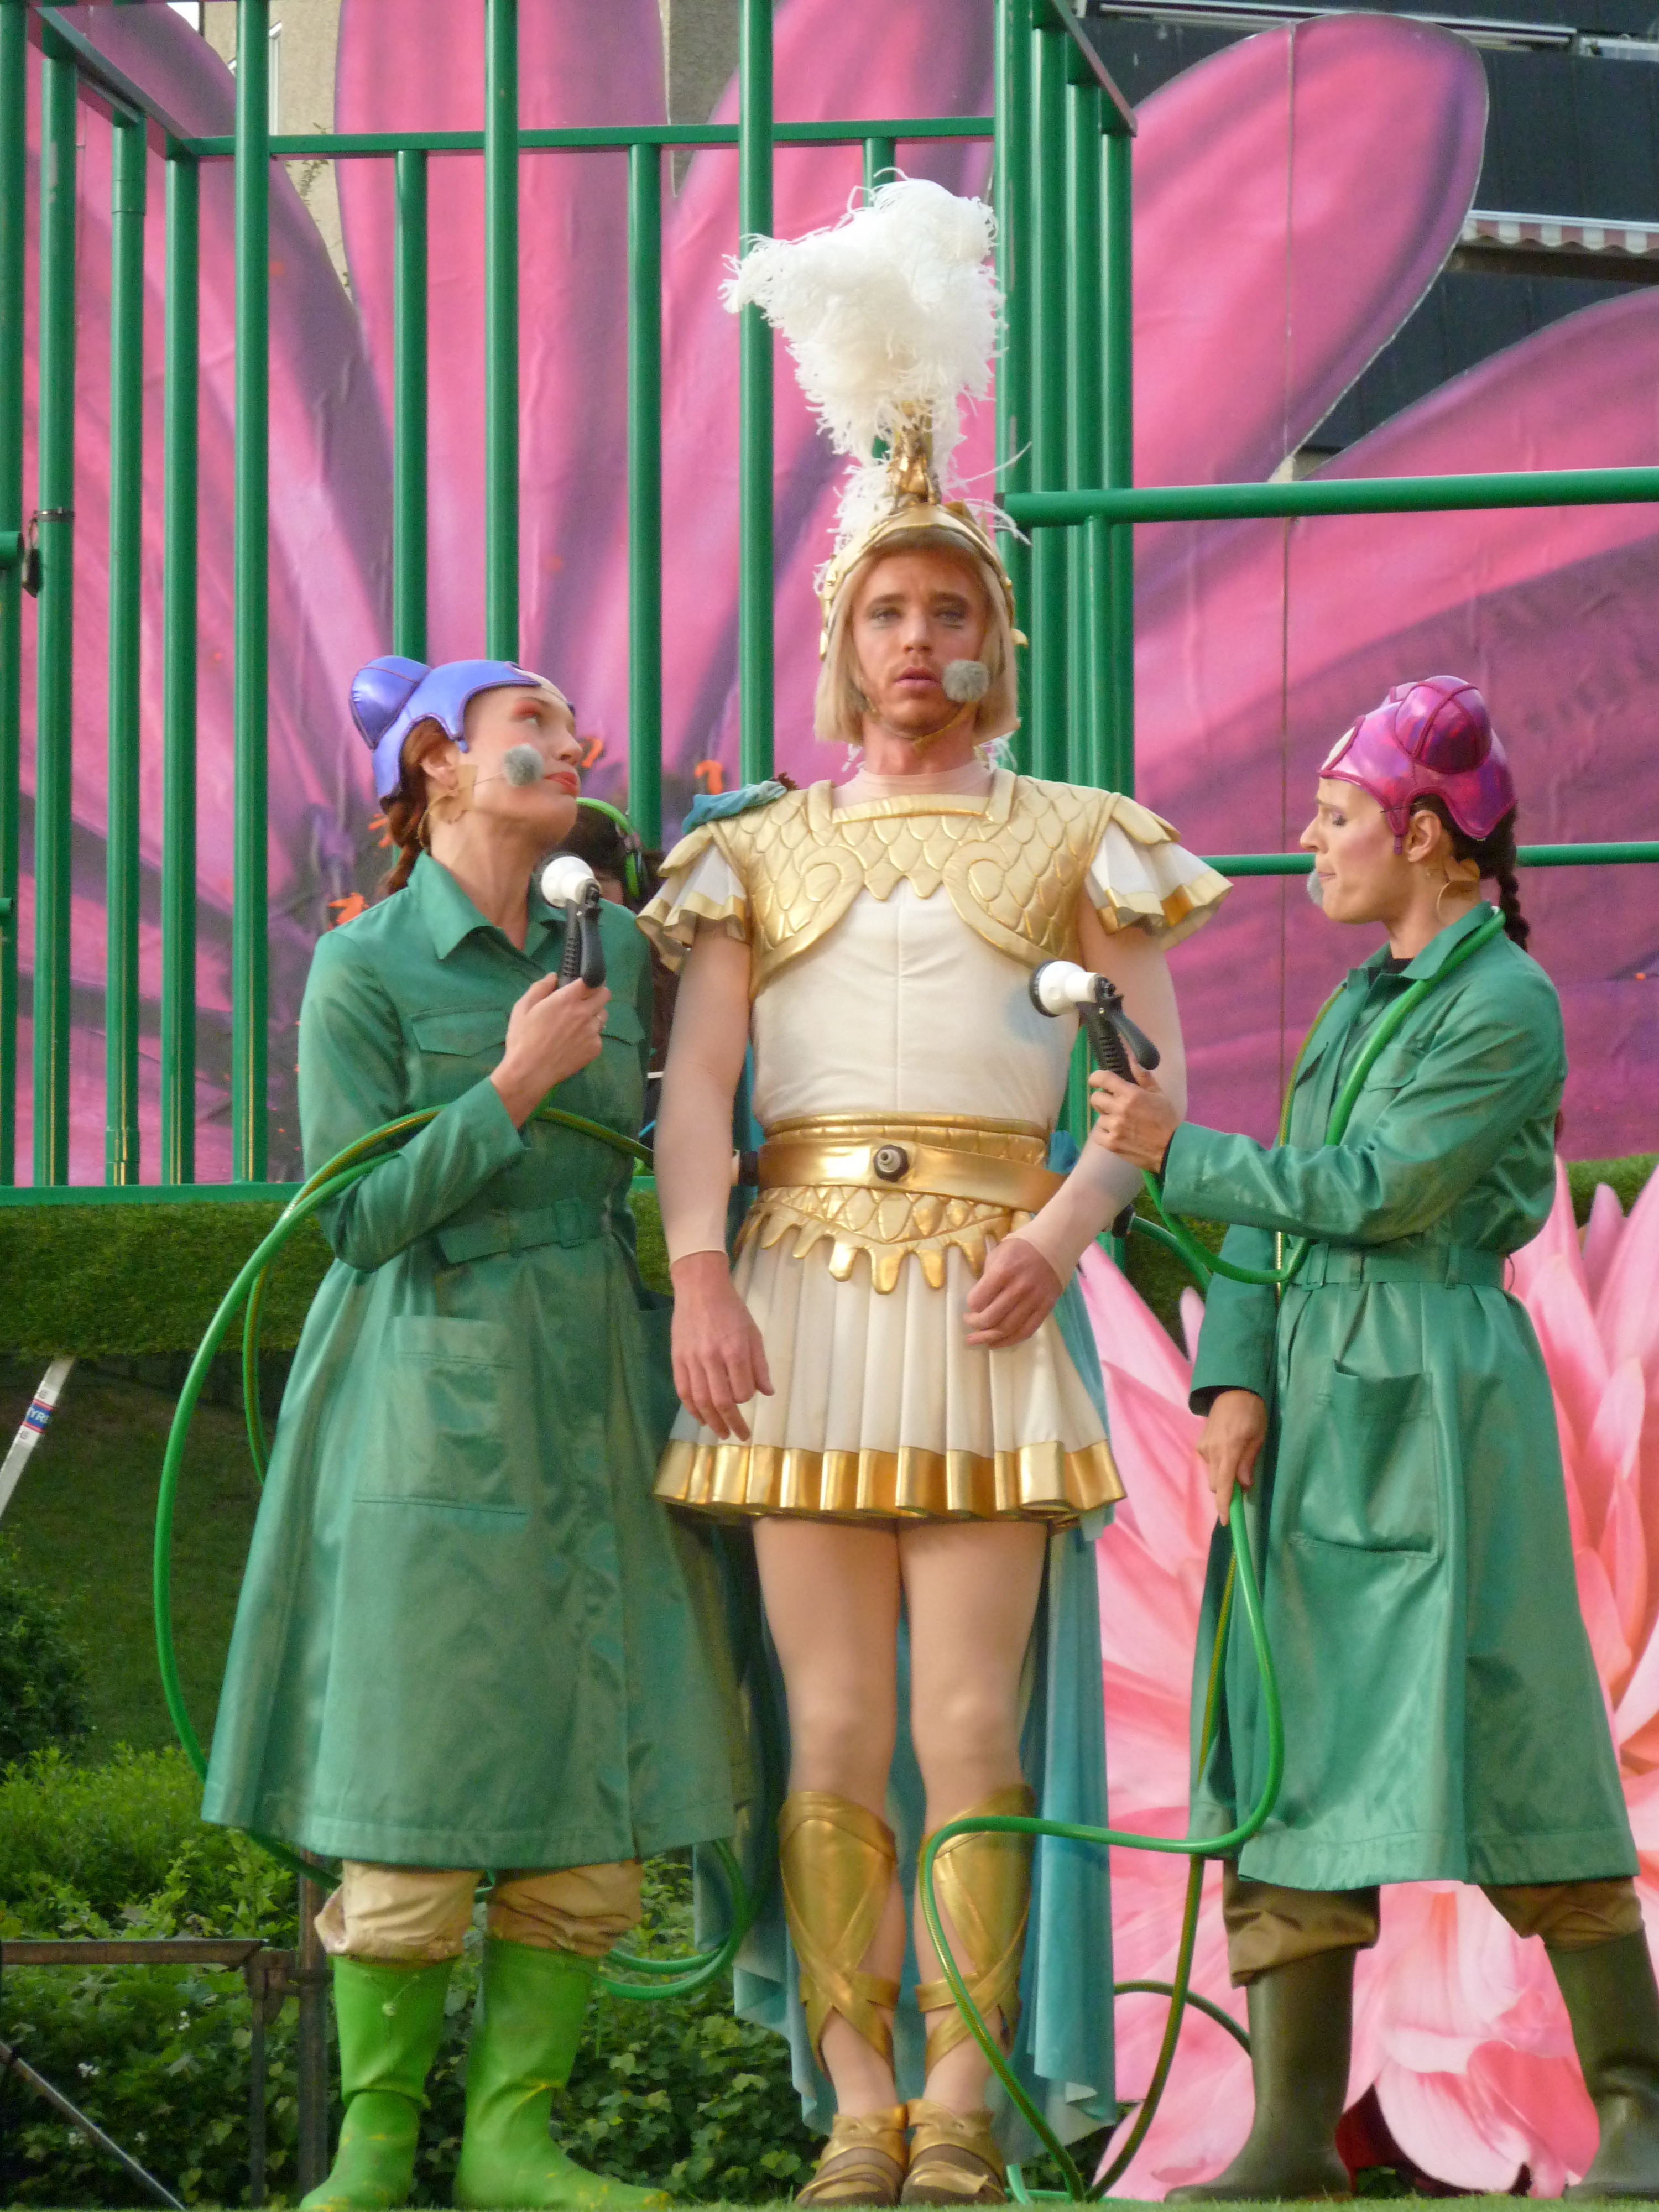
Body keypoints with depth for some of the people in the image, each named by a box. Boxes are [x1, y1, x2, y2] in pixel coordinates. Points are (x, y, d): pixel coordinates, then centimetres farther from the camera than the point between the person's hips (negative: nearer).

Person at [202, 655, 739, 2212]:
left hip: (590, 1410, 5)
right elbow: (361, 1214, -9)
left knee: (599, 1794, -1)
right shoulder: (363, 971, -5)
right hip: (429, 1409, -5)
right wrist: (518, 1084, -14)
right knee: (417, 1797, -5)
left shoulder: (612, 948, 11)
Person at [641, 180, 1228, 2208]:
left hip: (986, 1294, -1)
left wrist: (1059, 1230, -12)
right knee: (832, 1720, -2)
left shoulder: (1070, 840, 12)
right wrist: (698, 1274, -11)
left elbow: (1157, 1079, 5)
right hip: (802, 1282, 1)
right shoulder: (764, 845, 15)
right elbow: (695, 1078, 4)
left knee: (971, 1719, -7)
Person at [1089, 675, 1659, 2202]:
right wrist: (1238, 1376, -1)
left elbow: (1372, 1189, -14)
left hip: (1438, 1397, -8)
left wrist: (1178, 1150, -8)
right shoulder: (1358, 1005, 17)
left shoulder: (1508, 1008, -8)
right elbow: (1277, 1206, 12)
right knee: (1286, 1748, 4)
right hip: (1314, 1391, 8)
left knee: (1501, 1742, -7)